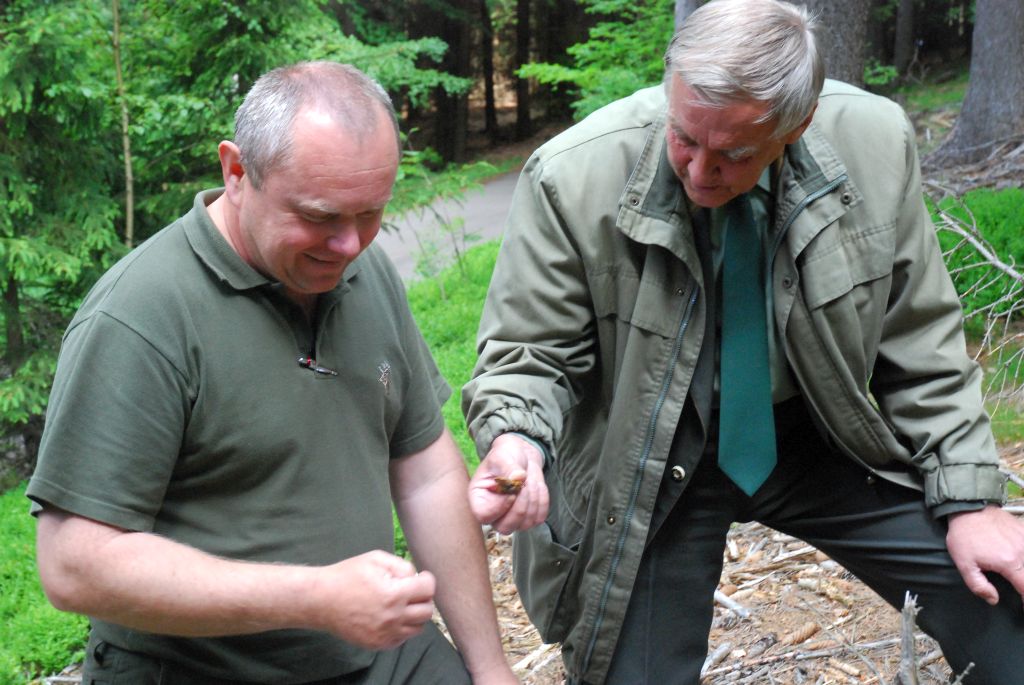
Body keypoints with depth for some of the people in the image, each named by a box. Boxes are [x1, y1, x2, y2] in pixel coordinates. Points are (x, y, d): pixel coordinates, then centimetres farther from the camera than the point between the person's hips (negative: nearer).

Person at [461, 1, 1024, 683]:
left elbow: (918, 343, -3)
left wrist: (969, 498, -3)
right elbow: (530, 356, -11)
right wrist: (517, 435, -32)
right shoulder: (572, 177, -23)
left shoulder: (874, 142, -16)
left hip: (815, 439, 3)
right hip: (648, 465, -2)